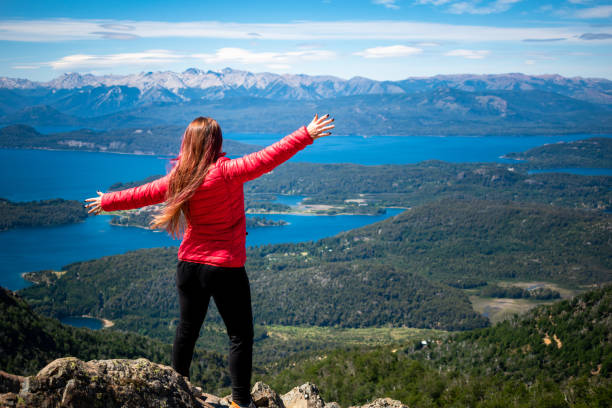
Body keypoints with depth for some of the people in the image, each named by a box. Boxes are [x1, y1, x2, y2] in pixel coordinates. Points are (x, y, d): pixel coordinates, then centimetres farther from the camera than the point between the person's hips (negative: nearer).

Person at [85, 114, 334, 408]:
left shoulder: (178, 178, 1)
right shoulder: (225, 172, -15)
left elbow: (142, 194, 14)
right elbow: (266, 159, -23)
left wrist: (106, 202, 31)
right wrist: (307, 135, -23)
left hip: (189, 265, 6)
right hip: (225, 269, -5)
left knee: (187, 329, 21)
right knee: (240, 335, 4)